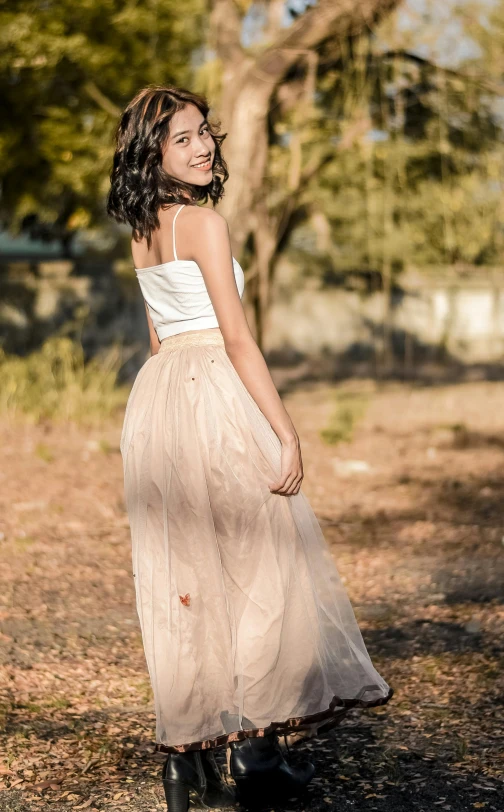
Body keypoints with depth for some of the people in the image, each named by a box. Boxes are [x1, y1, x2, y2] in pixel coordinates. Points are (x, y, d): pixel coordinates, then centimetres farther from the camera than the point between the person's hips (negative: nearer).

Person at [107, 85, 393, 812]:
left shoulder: (142, 230, 15)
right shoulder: (203, 222, -11)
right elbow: (237, 338, -15)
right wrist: (286, 433, -14)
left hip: (155, 398, 8)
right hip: (214, 394, -8)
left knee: (179, 575, 9)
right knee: (257, 567, 1)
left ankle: (187, 751, 12)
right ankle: (254, 753, 5)